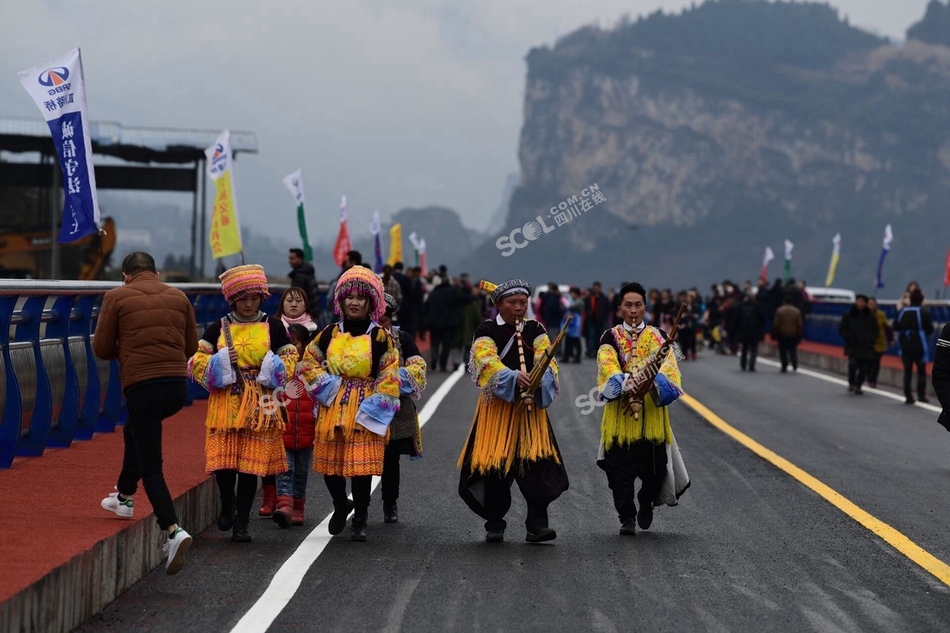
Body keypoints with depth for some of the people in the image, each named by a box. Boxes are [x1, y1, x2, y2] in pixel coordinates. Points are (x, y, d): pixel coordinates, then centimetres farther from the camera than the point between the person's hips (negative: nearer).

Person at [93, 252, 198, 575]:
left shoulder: (117, 297, 2)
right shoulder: (179, 297, 13)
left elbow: (102, 349, 4)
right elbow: (191, 347, 16)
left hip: (142, 386, -5)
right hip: (178, 385, 5)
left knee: (150, 467, -3)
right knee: (134, 431, 33)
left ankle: (174, 530, -20)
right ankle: (124, 497, 45)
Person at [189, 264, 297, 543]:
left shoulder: (273, 327, 6)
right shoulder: (218, 329, 6)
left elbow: (290, 361, 9)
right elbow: (196, 363, 5)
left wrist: (271, 366, -10)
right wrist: (222, 361, -11)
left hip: (259, 405, 0)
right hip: (225, 403, 0)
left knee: (251, 463, -2)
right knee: (223, 461, -5)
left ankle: (241, 523, 7)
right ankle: (227, 504, 24)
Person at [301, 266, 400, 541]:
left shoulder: (381, 337, -1)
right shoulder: (329, 334, 8)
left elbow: (389, 377, -3)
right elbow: (308, 361, 14)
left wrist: (374, 406, -10)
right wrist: (324, 386, 0)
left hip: (364, 409, -3)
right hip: (333, 407, 3)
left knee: (362, 466, -5)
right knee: (329, 463, 6)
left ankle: (360, 519, 8)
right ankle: (340, 506, 32)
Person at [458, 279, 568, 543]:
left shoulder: (535, 330, 9)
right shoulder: (487, 331, 0)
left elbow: (546, 361, -3)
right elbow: (487, 362, -16)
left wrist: (540, 377, -26)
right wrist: (514, 377, -33)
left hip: (531, 406, 2)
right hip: (497, 406, -2)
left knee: (538, 462, -8)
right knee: (495, 463, -1)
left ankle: (537, 524, -7)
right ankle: (494, 525, 11)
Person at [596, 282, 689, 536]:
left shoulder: (658, 336, 7)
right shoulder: (611, 337, 4)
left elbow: (666, 363, -10)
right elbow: (607, 365, -13)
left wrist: (653, 377, -32)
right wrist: (623, 381, -35)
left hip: (652, 410, 1)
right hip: (620, 409, -1)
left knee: (654, 463, 1)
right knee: (621, 467, -5)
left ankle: (646, 503, 30)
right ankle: (627, 518, 6)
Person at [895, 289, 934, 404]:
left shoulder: (903, 311, -1)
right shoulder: (925, 312, -9)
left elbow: (896, 327, 1)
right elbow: (930, 330, -9)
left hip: (906, 346, 3)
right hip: (920, 346, -2)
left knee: (907, 371, 9)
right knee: (921, 371, 9)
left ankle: (908, 396, 5)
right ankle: (921, 395, 6)